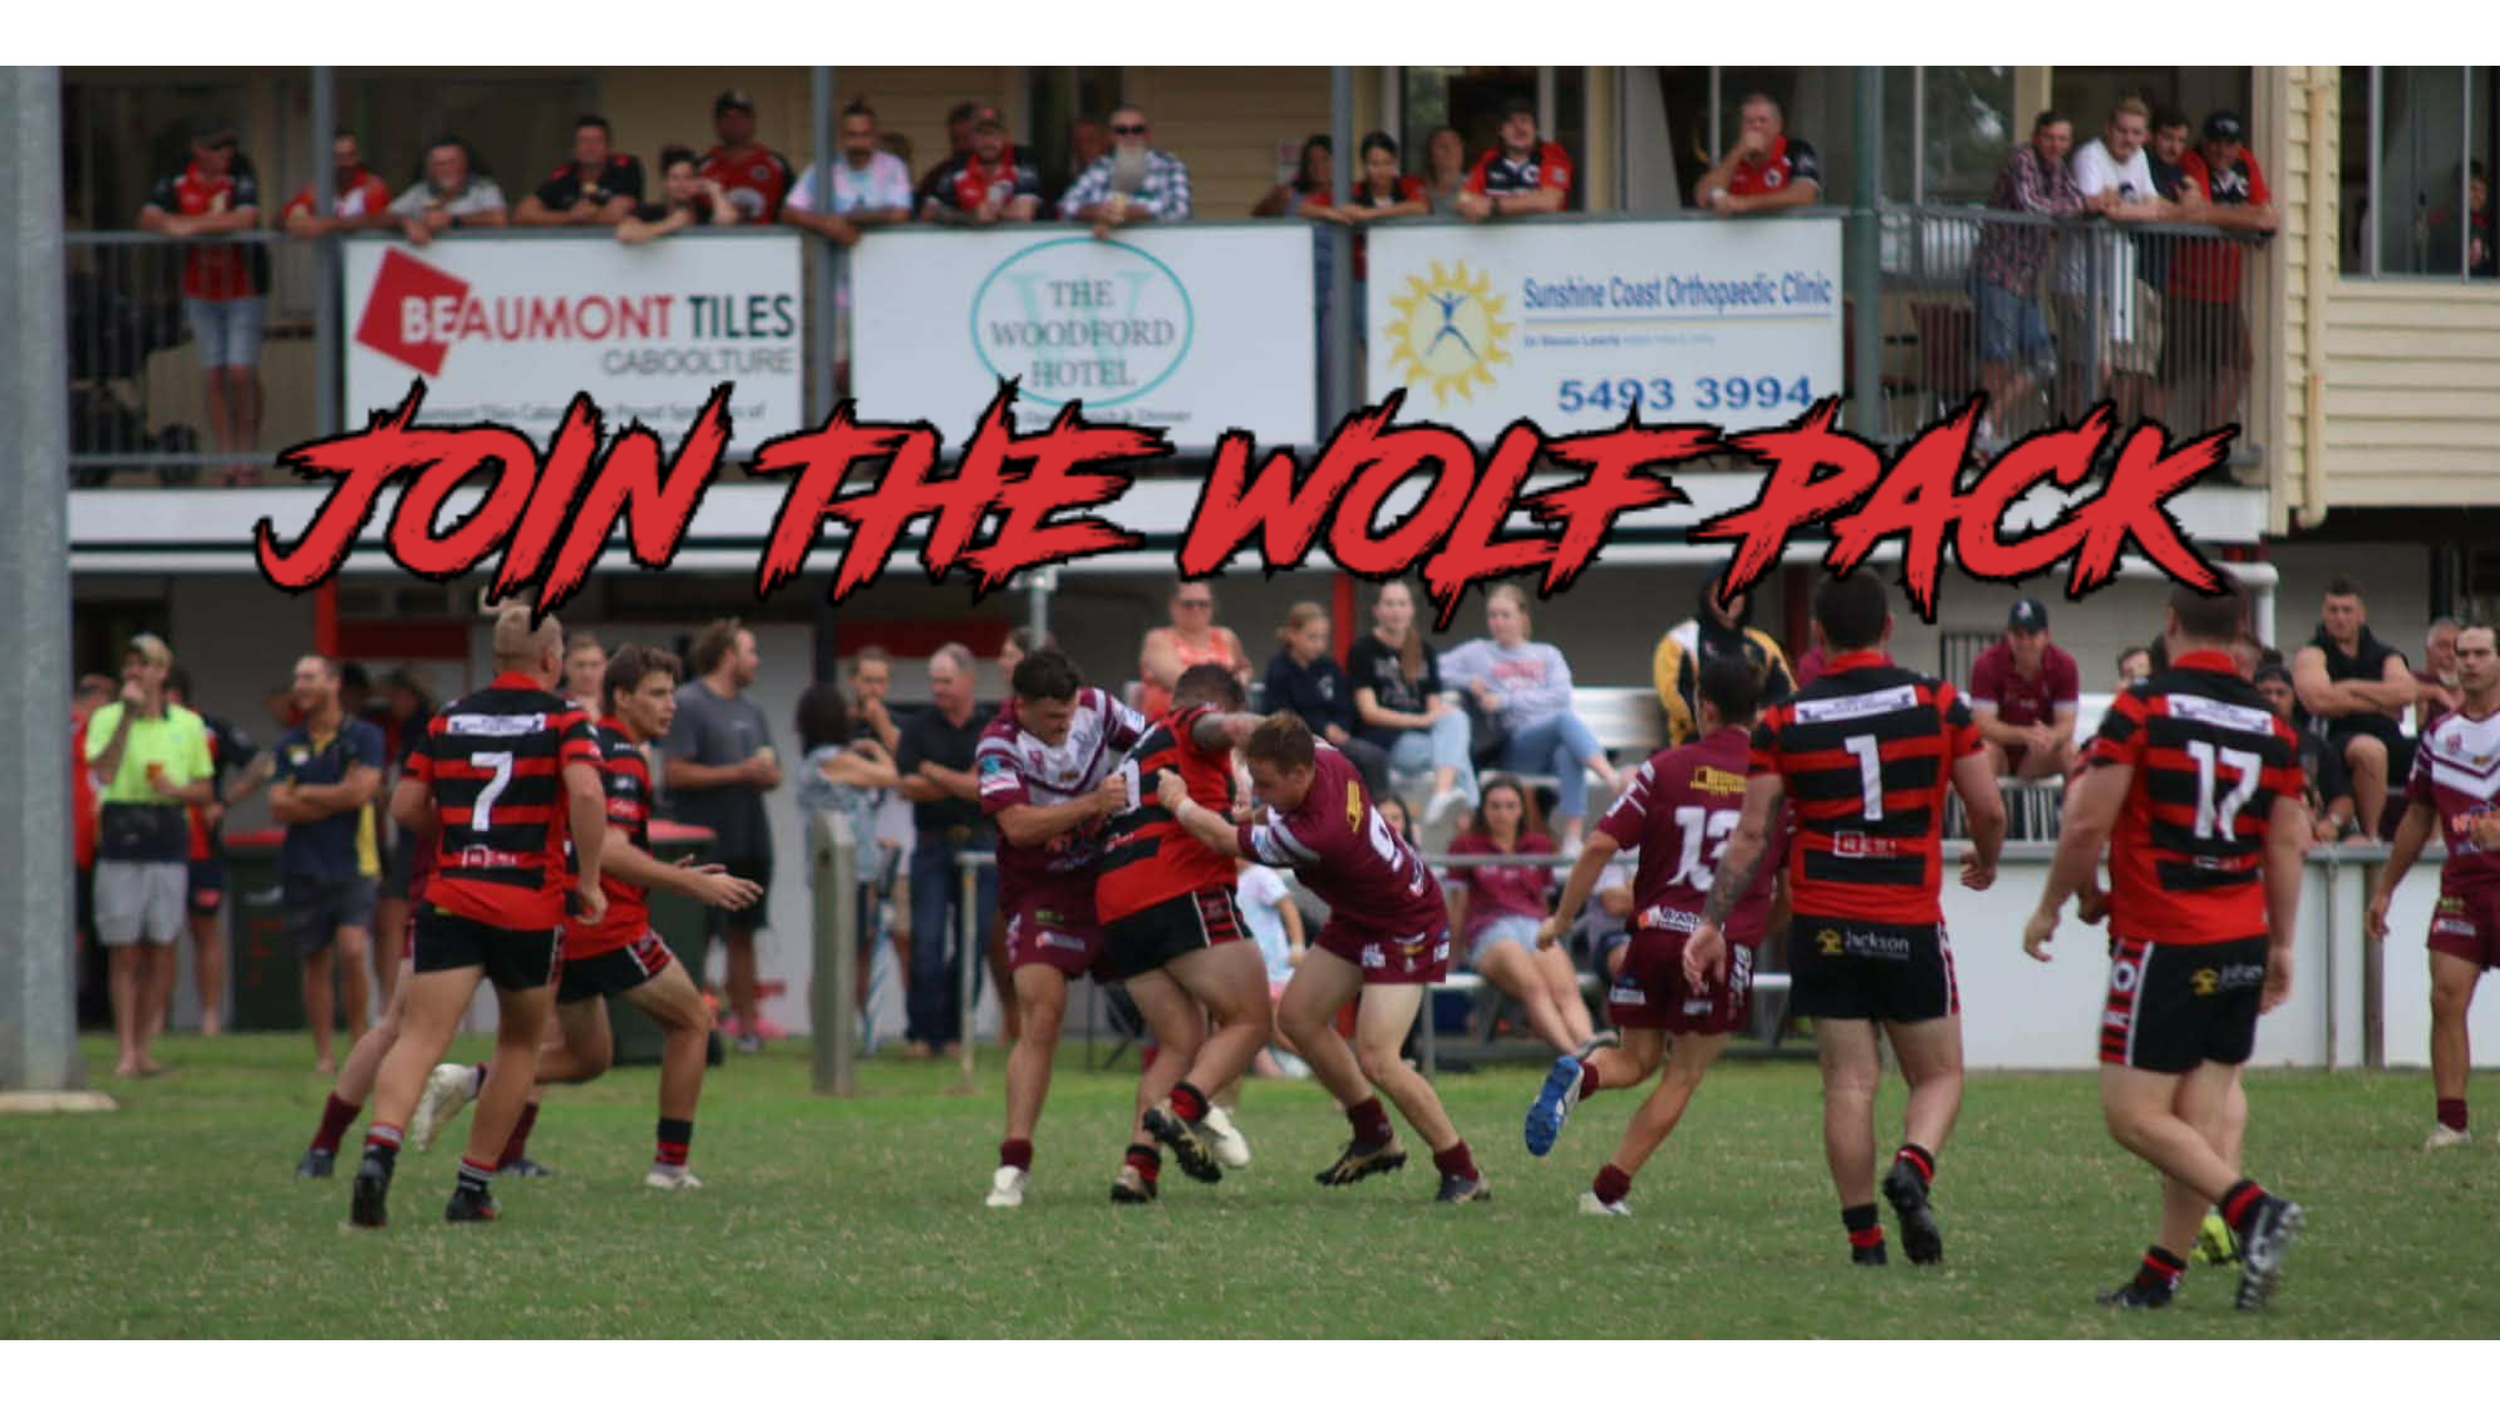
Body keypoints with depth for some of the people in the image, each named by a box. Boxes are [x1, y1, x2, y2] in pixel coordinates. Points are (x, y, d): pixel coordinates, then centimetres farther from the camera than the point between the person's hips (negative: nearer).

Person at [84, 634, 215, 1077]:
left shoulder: (188, 724, 10)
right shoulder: (107, 718, 5)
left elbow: (206, 790, 14)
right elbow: (104, 771, -13)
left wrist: (176, 789, -8)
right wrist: (129, 714, -13)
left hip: (168, 841, 2)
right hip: (120, 841, -2)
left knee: (161, 949, 2)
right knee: (123, 952, -3)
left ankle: (146, 1046, 10)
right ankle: (127, 1051, -1)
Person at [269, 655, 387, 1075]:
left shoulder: (364, 736, 0)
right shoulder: (289, 745, 10)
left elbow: (361, 791, -12)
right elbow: (279, 808, 0)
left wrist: (306, 794, -3)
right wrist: (337, 798, -6)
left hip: (353, 865, -3)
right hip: (303, 866, 3)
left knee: (352, 950, -17)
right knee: (316, 961, 6)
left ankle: (360, 1041, -4)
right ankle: (323, 1054, 11)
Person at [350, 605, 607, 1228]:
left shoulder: (450, 720, 10)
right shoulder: (563, 721, -1)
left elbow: (405, 805, 9)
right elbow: (586, 793, -19)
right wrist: (589, 882, -9)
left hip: (450, 901, 2)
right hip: (531, 907, -2)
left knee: (421, 1037, -9)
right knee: (520, 1045, 18)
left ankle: (379, 1152, -35)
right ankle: (473, 1188, 17)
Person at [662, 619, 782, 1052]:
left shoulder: (750, 710, 18)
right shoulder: (688, 704, -6)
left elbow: (773, 774, 20)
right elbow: (675, 772, -15)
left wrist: (767, 773, -5)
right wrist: (739, 773, -15)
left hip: (751, 841, 7)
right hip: (707, 846, -7)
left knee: (742, 934, 10)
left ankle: (747, 1023, 12)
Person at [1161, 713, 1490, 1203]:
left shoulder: (1315, 834, -38)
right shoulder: (1321, 756, -17)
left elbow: (1222, 839, -21)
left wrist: (1179, 802, -5)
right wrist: (1265, 812, 3)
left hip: (1405, 930, -10)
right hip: (1357, 917, 10)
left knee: (1376, 1059, -17)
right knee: (1298, 1015, 6)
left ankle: (1463, 1174, -4)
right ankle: (1375, 1136, 19)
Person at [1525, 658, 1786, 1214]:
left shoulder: (1665, 768, 1)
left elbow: (1601, 846, -5)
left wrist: (1561, 919, 5)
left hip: (1656, 928, 1)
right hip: (1728, 941, -1)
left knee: (1637, 1060, 17)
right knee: (1682, 1078, 10)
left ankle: (1578, 1074, -16)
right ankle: (1609, 1190, 3)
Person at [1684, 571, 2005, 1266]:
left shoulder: (1784, 721, 0)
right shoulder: (1938, 704, -2)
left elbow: (1751, 834, -1)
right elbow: (1988, 809, 1)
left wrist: (1712, 924, 6)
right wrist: (1985, 862, 23)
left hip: (1822, 925, 1)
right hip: (1911, 923, -1)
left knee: (1848, 1083, 4)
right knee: (1938, 1076, 10)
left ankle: (1864, 1239, -1)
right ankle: (1913, 1168, -20)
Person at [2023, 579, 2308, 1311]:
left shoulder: (2142, 708, -9)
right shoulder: (2271, 726, 6)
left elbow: (2087, 825, -10)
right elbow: (2288, 845, 10)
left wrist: (2049, 909, 4)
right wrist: (2281, 949, 19)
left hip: (2162, 945, -6)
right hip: (2242, 946, 6)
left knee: (2134, 1114, -3)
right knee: (2204, 1115, 7)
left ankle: (2253, 1209, -19)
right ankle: (2164, 1271, 8)